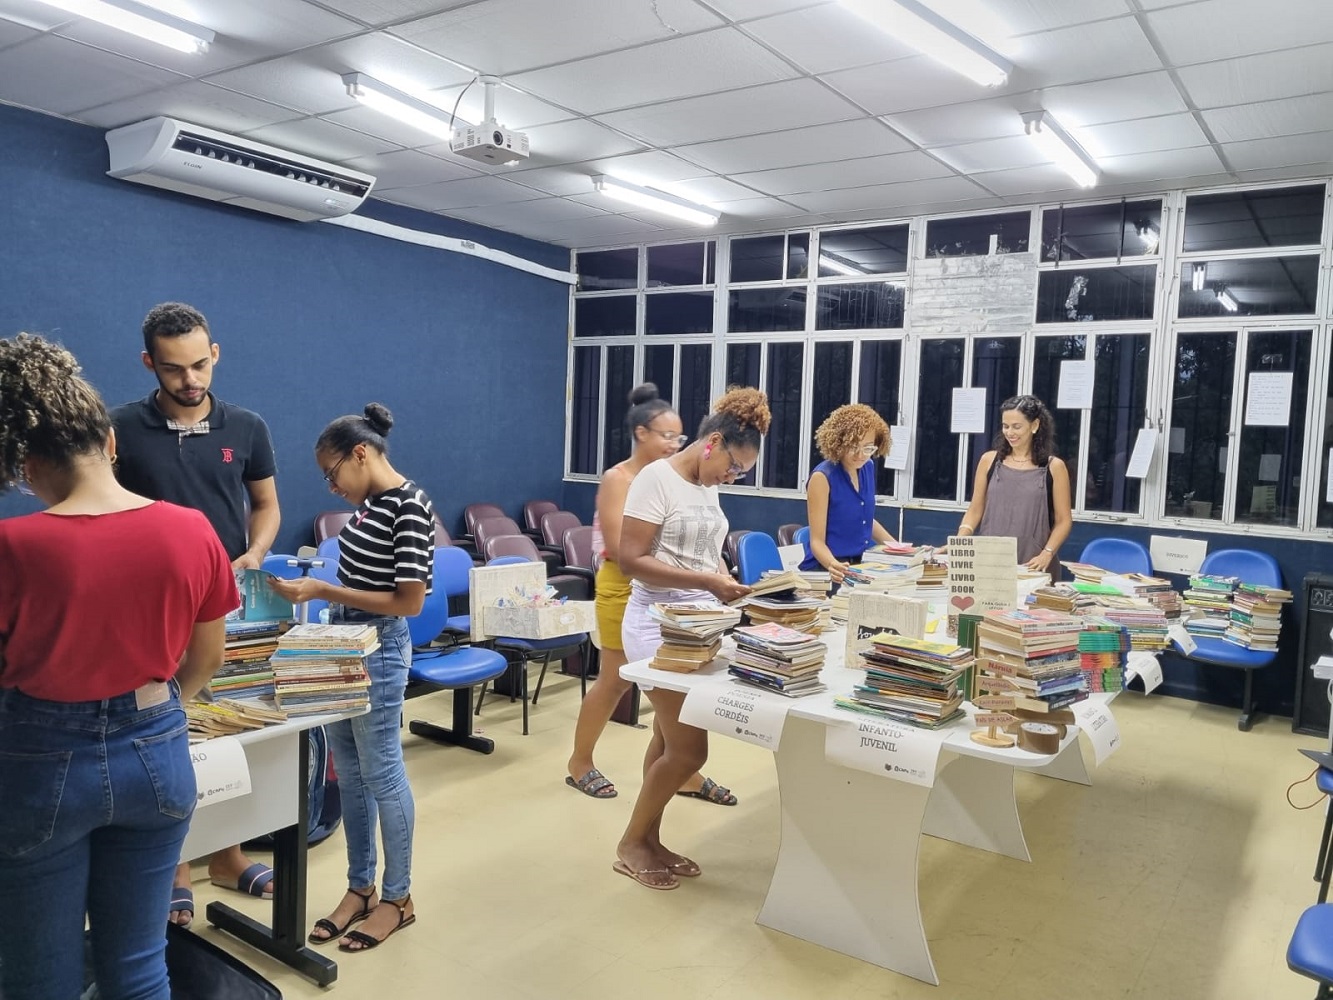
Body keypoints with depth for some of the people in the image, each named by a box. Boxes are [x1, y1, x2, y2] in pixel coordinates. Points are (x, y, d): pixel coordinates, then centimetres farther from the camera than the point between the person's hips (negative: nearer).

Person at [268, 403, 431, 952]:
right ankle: (360, 888, 31)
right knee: (348, 774, 16)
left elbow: (409, 600, -21)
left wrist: (323, 591, -20)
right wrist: (317, 591, 4)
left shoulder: (411, 506, -19)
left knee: (381, 773, 4)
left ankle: (398, 897, 22)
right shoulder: (369, 501, 7)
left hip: (379, 651, -9)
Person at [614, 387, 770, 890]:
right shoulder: (657, 478, -15)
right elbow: (630, 560, -20)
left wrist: (726, 583, -1)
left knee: (669, 742, 14)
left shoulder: (707, 487, 10)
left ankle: (649, 841, 28)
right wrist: (705, 582, -25)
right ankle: (630, 844, 15)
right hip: (659, 626, -8)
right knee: (689, 749, -4)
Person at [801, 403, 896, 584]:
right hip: (826, 570, -6)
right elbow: (817, 541, -15)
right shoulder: (822, 477, -14)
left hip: (864, 565, 6)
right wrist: (833, 565, -34)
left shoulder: (868, 468, 6)